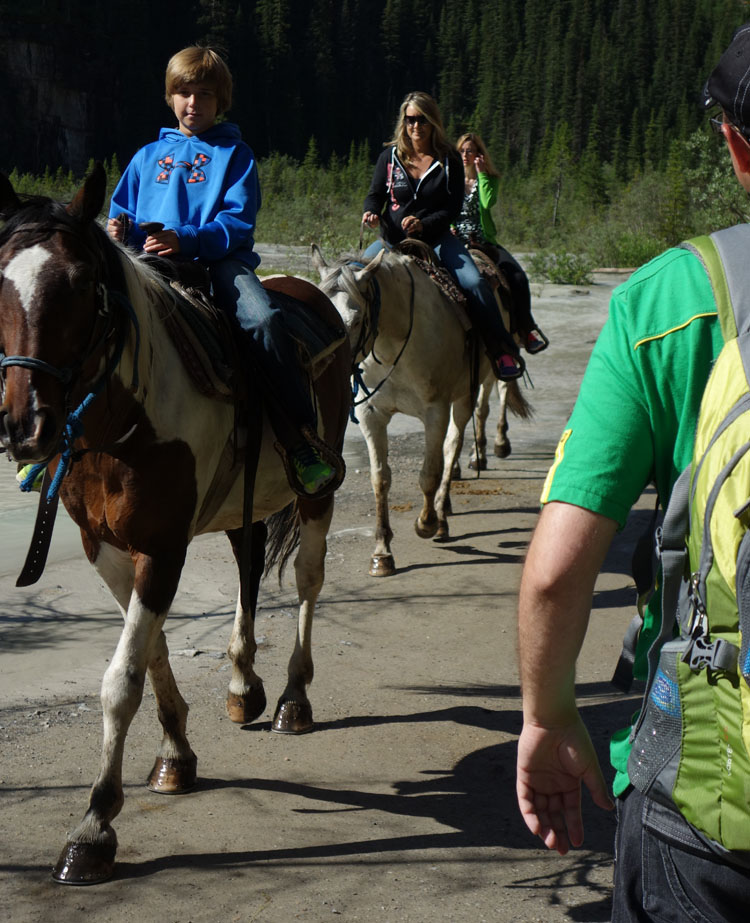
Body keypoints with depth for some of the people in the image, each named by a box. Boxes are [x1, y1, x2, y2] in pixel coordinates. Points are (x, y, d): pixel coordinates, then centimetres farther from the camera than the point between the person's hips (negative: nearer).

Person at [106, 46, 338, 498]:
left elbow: (239, 223, 0)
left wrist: (187, 239, -18)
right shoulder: (148, 156, 23)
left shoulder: (234, 154, 12)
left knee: (265, 320, -32)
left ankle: (298, 437, -26)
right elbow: (124, 213, 24)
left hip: (219, 260, -3)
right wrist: (121, 230, -2)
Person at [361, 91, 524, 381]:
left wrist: (423, 224, -21)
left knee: (473, 283, -22)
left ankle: (502, 351, -13)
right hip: (393, 237, 2)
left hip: (436, 237, -1)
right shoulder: (390, 157, 5)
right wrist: (371, 212, -17)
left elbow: (453, 207, -3)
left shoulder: (449, 160, 1)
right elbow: (375, 195, 7)